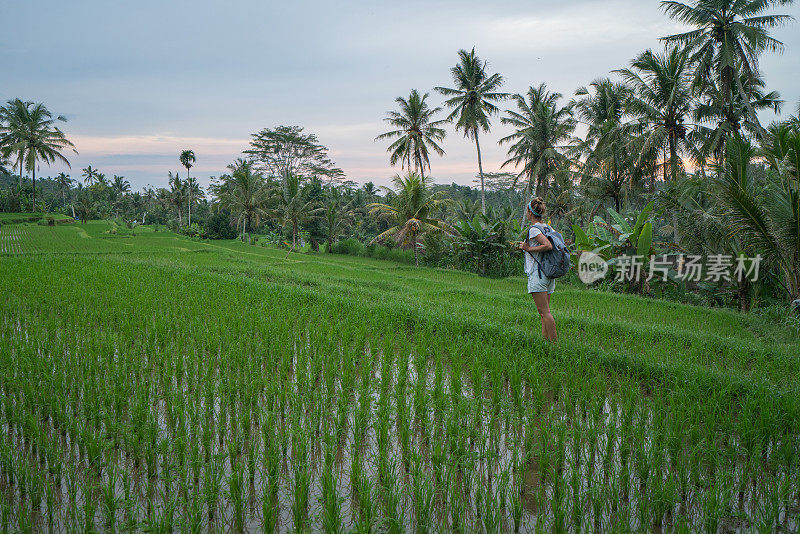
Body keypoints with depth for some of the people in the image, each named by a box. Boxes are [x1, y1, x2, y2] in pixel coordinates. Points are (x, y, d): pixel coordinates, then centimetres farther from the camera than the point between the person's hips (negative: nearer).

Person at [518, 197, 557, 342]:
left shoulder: (533, 229, -12)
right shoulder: (548, 228, 13)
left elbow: (548, 246, -25)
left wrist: (528, 248, -15)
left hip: (537, 274, -9)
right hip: (549, 274, 9)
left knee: (544, 312, -8)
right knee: (544, 311, 13)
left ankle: (554, 342, -10)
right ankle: (545, 337, 13)